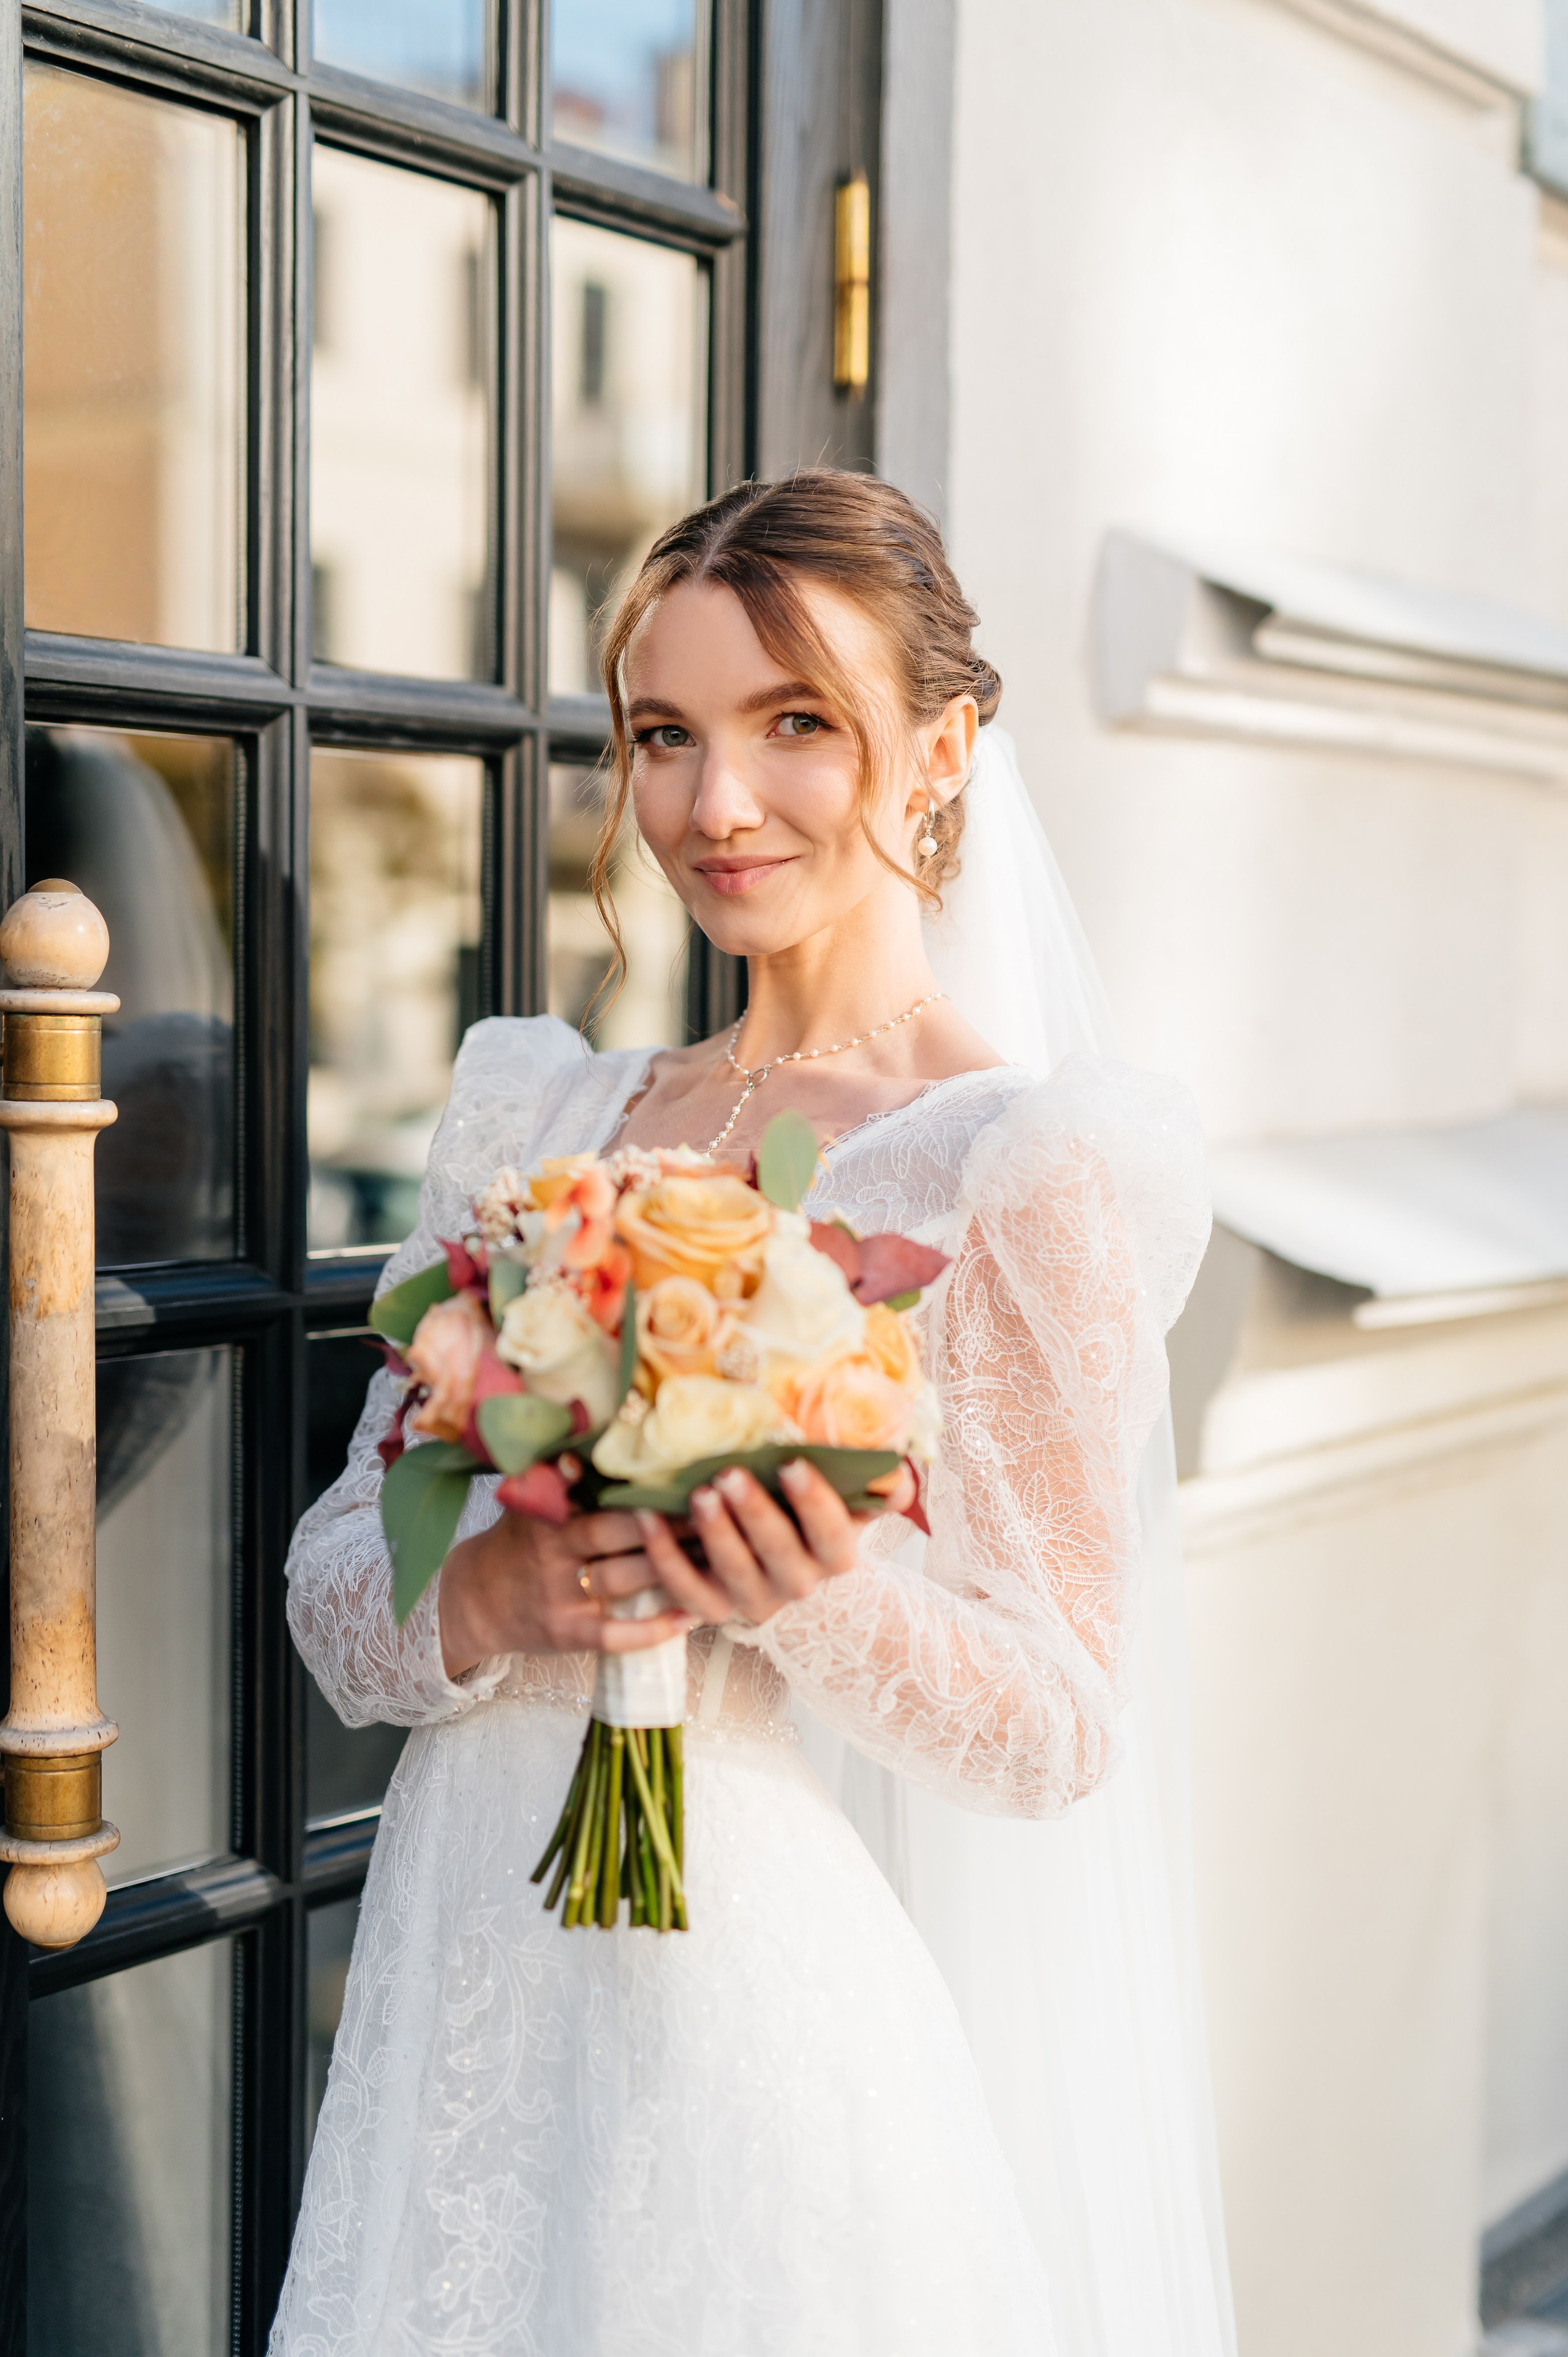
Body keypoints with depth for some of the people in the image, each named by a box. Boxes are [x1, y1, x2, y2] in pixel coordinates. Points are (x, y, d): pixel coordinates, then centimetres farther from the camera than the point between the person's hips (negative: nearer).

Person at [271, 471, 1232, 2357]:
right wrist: (497, 1597, -16)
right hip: (476, 2004, 5)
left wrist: (826, 1598, -26)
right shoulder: (535, 1113, 7)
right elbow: (335, 1582, 5)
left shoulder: (1025, 1161, -9)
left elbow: (1061, 1725, -8)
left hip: (793, 2014, -4)